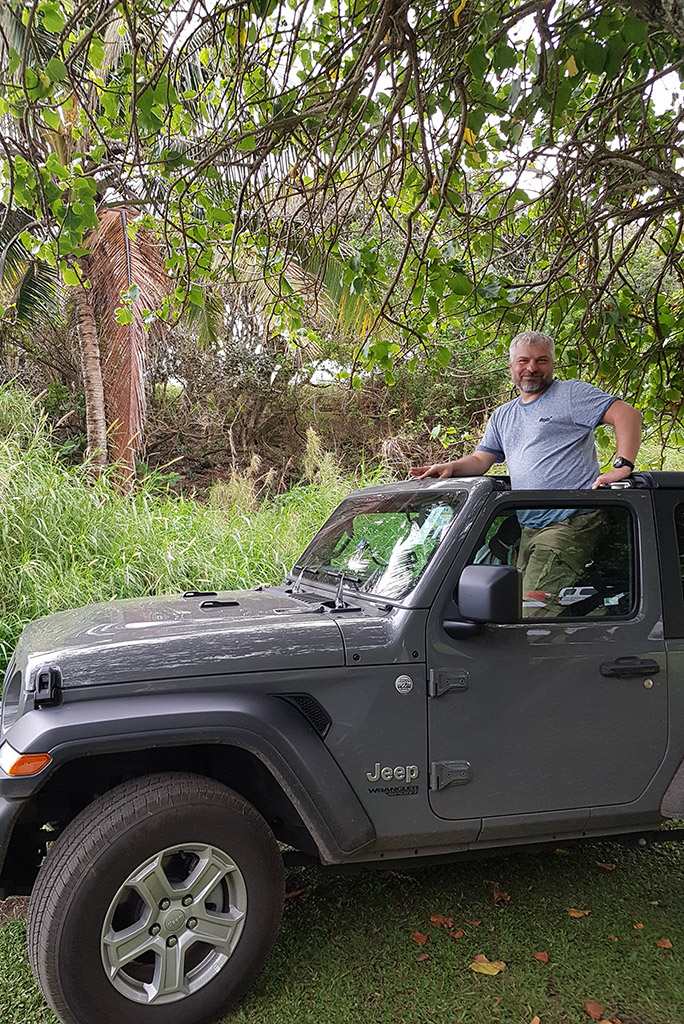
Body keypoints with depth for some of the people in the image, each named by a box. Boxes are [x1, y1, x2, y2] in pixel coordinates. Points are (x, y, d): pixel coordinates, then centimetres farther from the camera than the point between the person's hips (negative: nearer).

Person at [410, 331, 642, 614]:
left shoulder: (572, 393, 3)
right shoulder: (502, 417, 24)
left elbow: (627, 414, -6)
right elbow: (480, 460, 22)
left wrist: (622, 466, -18)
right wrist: (451, 467, 1)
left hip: (570, 524, -7)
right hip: (529, 530, 7)